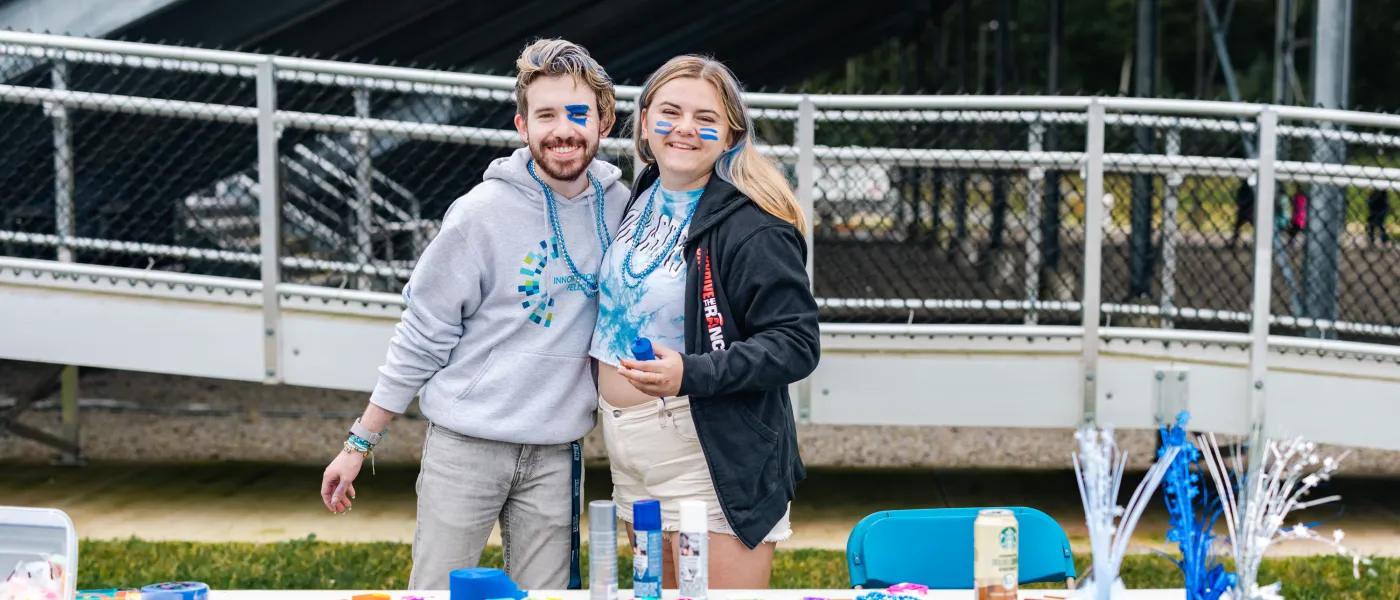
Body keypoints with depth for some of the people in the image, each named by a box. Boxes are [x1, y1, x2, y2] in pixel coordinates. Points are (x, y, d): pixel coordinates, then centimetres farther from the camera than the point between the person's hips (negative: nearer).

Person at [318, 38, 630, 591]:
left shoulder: (620, 208, 0)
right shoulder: (482, 214, -10)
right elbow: (422, 336, -5)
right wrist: (359, 444, -3)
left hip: (555, 453, 3)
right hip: (465, 443, -3)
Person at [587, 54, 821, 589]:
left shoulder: (752, 226, -15)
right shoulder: (639, 199, 10)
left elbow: (797, 345, -19)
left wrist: (691, 374, -29)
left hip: (714, 462, -8)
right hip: (632, 459, 8)